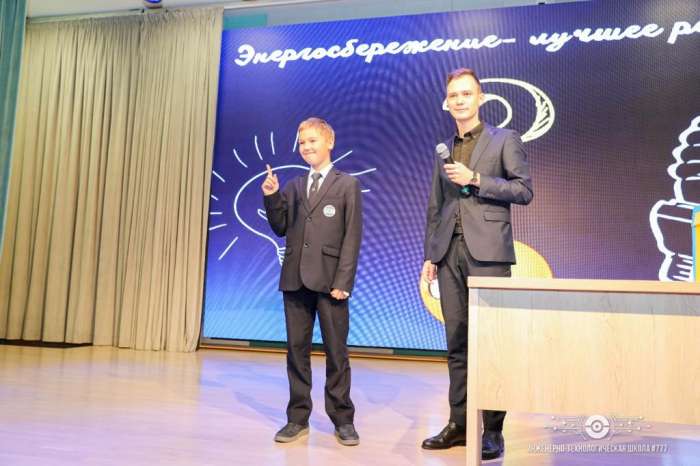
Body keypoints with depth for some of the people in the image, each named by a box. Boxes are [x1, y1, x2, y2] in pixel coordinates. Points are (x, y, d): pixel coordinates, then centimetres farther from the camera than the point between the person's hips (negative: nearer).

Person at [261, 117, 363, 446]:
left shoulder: (347, 184, 3)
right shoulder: (292, 187, 15)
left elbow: (352, 237, -4)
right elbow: (281, 229, 12)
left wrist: (342, 281, -12)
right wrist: (272, 197, -2)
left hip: (329, 280, -4)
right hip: (295, 278, 4)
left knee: (336, 351, 3)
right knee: (297, 349, 8)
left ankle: (342, 419, 15)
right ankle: (298, 418, 19)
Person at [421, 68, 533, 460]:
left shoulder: (505, 140, 6)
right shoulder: (443, 150, 19)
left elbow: (525, 189, -4)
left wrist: (476, 179, -11)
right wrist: (430, 255, 11)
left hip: (486, 252, -4)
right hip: (450, 253, 5)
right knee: (457, 342, 7)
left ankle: (493, 431, 5)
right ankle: (459, 423, 15)